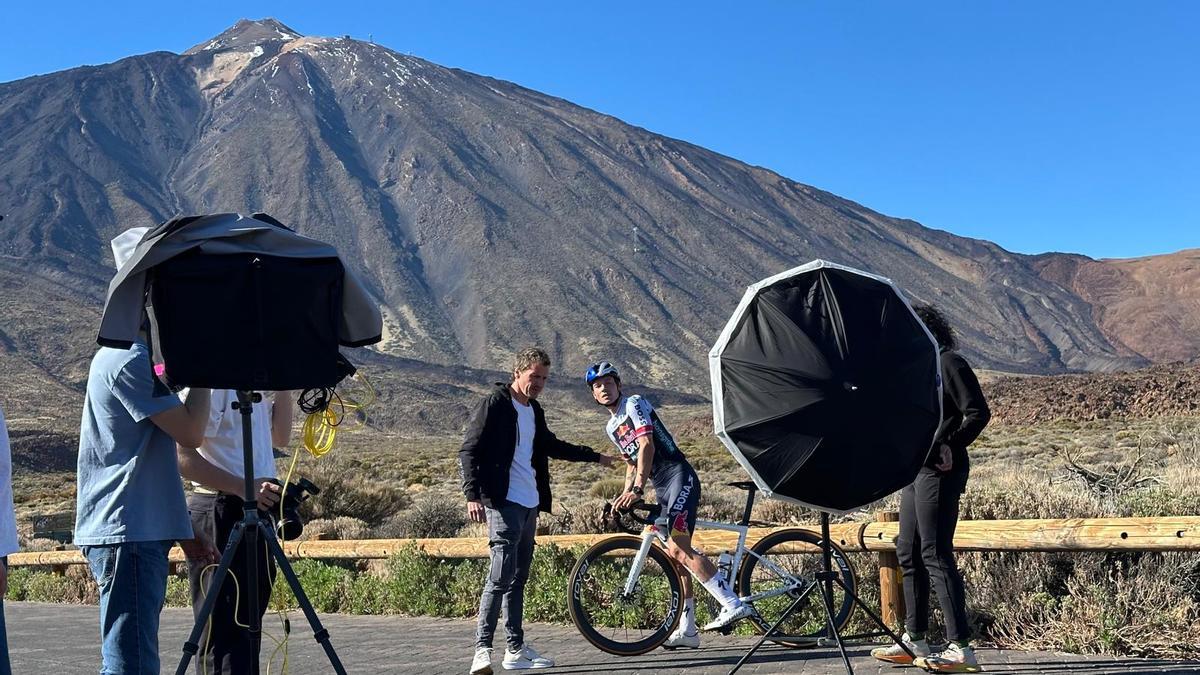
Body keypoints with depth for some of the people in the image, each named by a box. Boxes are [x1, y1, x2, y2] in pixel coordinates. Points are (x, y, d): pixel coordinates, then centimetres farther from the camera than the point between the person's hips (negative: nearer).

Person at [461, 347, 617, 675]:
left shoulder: (534, 411, 18)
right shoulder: (494, 404, -7)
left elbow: (552, 446, 32)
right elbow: (469, 451, -12)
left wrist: (597, 457, 35)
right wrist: (473, 494, -24)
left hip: (529, 505, 9)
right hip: (504, 503, -9)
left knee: (518, 578, 11)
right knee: (501, 577, -15)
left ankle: (516, 648, 15)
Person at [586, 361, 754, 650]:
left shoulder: (634, 404, -4)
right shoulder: (612, 428, 21)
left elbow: (647, 445, -16)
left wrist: (637, 489, -23)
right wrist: (624, 495, 13)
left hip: (679, 477, -9)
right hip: (661, 488, 9)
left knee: (678, 549, -22)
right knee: (675, 557, 7)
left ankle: (733, 604, -23)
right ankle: (687, 631, 11)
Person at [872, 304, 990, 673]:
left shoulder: (950, 364, -9)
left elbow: (978, 412, -15)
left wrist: (948, 447, -18)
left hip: (939, 471, -10)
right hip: (915, 468, 10)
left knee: (935, 554, -11)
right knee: (908, 553, 13)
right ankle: (915, 641, 21)